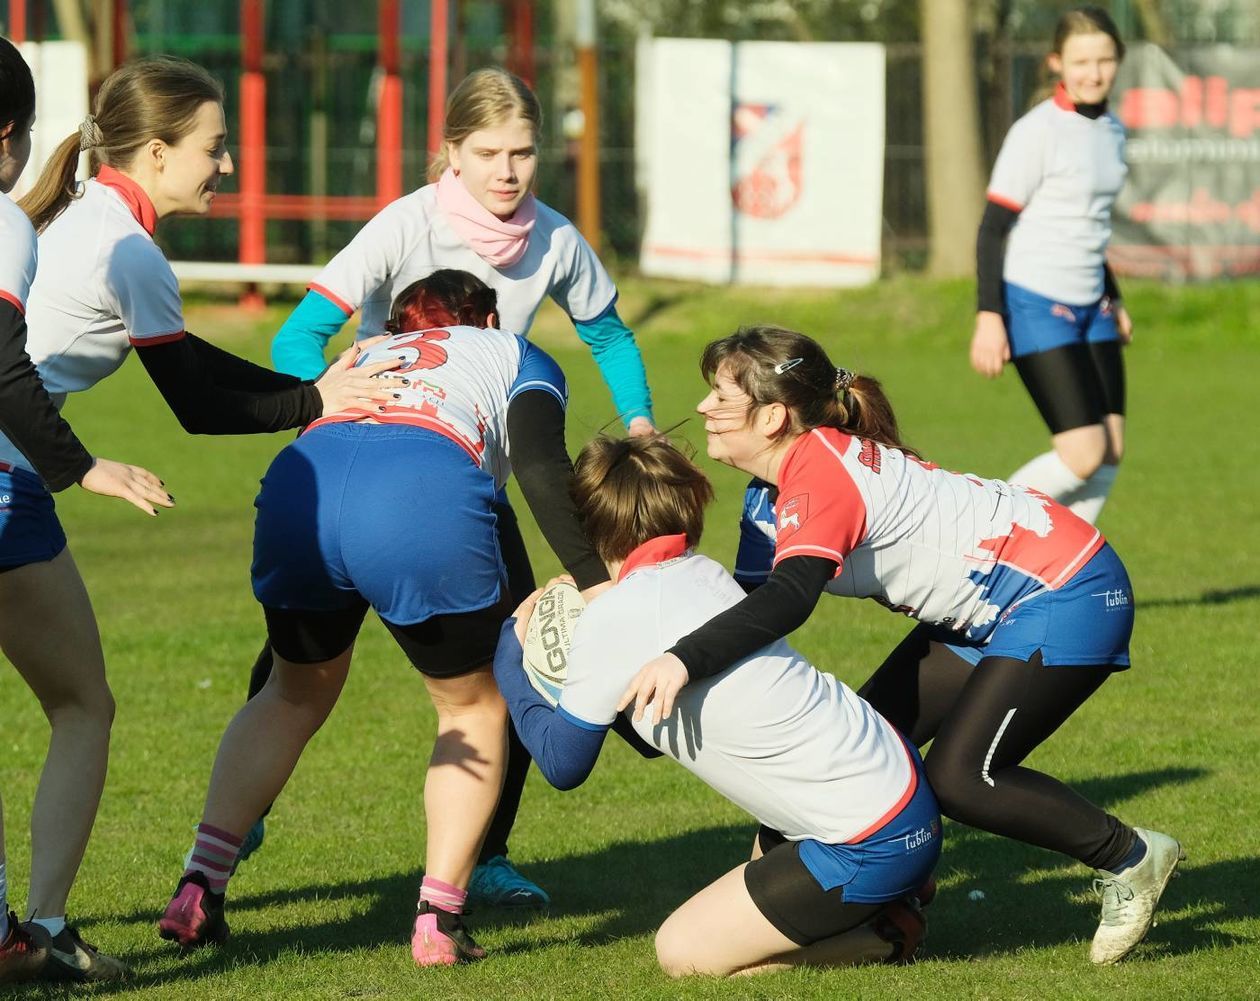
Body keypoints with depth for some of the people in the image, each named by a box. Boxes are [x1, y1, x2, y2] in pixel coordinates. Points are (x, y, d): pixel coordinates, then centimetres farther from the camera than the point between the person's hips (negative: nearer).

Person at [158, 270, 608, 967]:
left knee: (296, 693, 29)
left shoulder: (370, 358, 42)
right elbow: (540, 467, 9)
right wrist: (591, 580, 2)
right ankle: (438, 921, 10)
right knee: (473, 708, 19)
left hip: (299, 479, 4)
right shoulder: (520, 358, 28)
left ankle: (198, 889, 18)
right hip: (429, 497, -4)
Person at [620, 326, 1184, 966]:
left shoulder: (820, 474, -26)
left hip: (1065, 594, -10)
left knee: (958, 778, -15)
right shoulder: (780, 486, 5)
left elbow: (788, 599, -42)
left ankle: (1132, 859, 2)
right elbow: (756, 597, 9)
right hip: (988, 609, 10)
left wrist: (683, 660, -52)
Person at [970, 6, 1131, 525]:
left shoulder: (1111, 131, 10)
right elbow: (993, 229, -13)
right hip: (1035, 307, -8)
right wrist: (988, 315, -18)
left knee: (1112, 450, 0)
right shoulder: (1037, 132, -14)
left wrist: (1111, 298, 26)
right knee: (1085, 454, -14)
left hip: (1088, 307, 8)